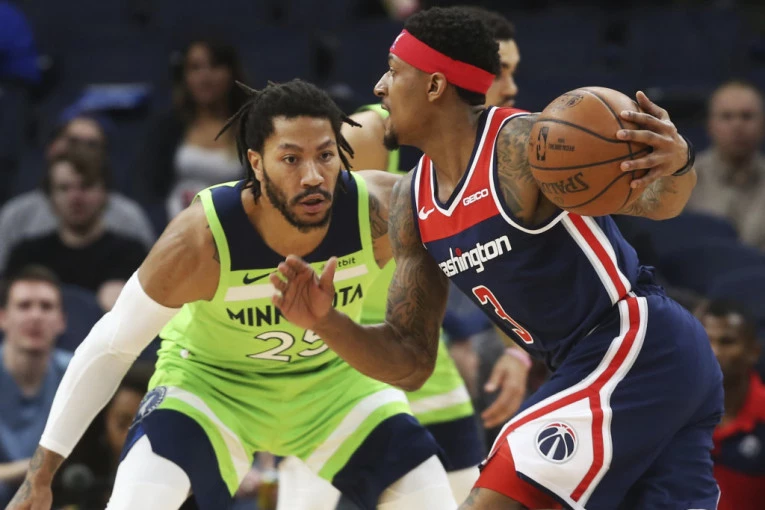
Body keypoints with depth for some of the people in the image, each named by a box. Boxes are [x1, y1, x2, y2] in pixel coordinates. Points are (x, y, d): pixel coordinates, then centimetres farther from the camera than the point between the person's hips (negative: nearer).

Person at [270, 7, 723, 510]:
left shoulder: (522, 146, -16)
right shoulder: (412, 203, 9)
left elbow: (656, 200, -26)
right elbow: (410, 360, 11)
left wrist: (678, 165, -49)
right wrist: (326, 322, -7)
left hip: (637, 349, -9)